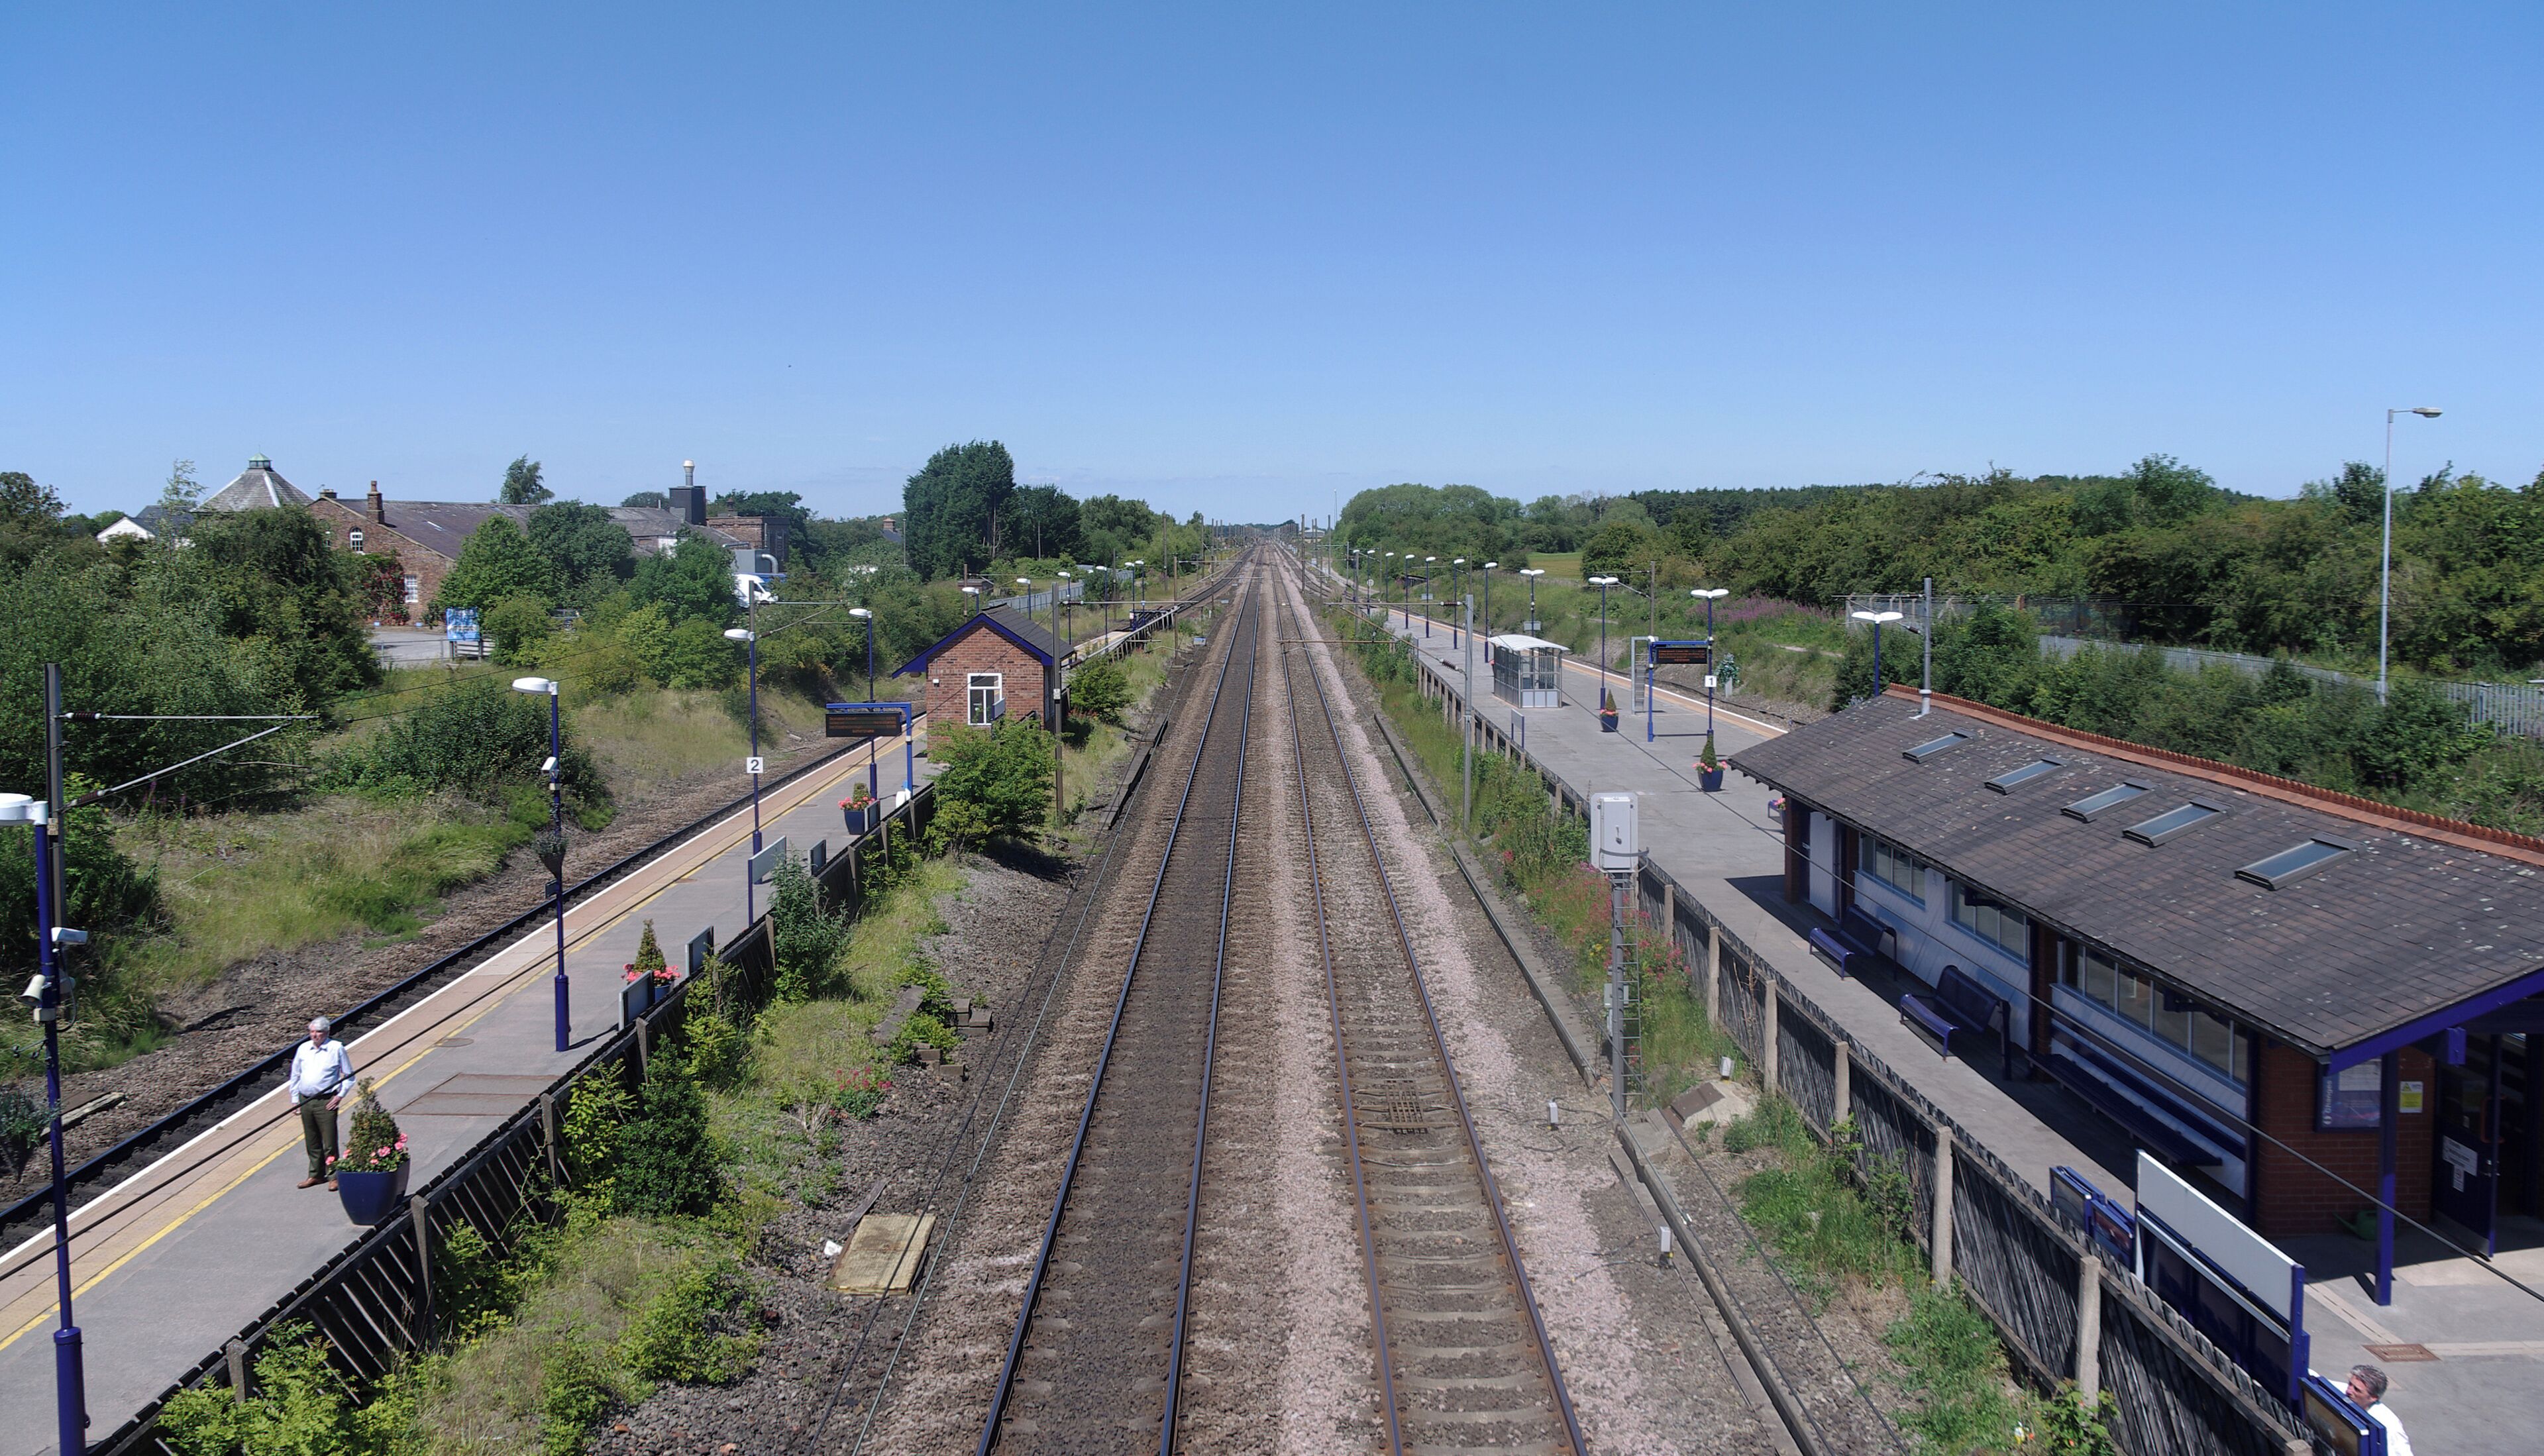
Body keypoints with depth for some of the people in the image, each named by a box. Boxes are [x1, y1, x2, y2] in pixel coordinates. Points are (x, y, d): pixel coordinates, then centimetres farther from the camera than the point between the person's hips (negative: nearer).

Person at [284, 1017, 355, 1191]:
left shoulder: (336, 1048, -3)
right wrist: (294, 1099, 14)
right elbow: (295, 1075, 19)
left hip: (326, 1102, -5)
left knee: (329, 1142, -5)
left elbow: (349, 1075, 2)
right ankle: (316, 1175, 24)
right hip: (305, 1101, 5)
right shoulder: (303, 1049, 10)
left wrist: (340, 1095, -6)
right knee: (312, 1142, 12)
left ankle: (333, 1176, 5)